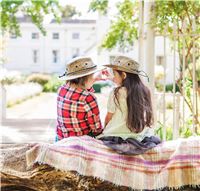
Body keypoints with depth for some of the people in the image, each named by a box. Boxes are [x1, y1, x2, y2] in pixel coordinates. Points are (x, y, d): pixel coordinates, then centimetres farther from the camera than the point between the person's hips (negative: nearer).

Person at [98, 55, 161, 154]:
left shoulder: (116, 93, -12)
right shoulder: (145, 91, 2)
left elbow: (108, 118, -1)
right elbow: (148, 119, 11)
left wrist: (105, 131, 17)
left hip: (120, 139, -5)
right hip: (142, 138, 5)